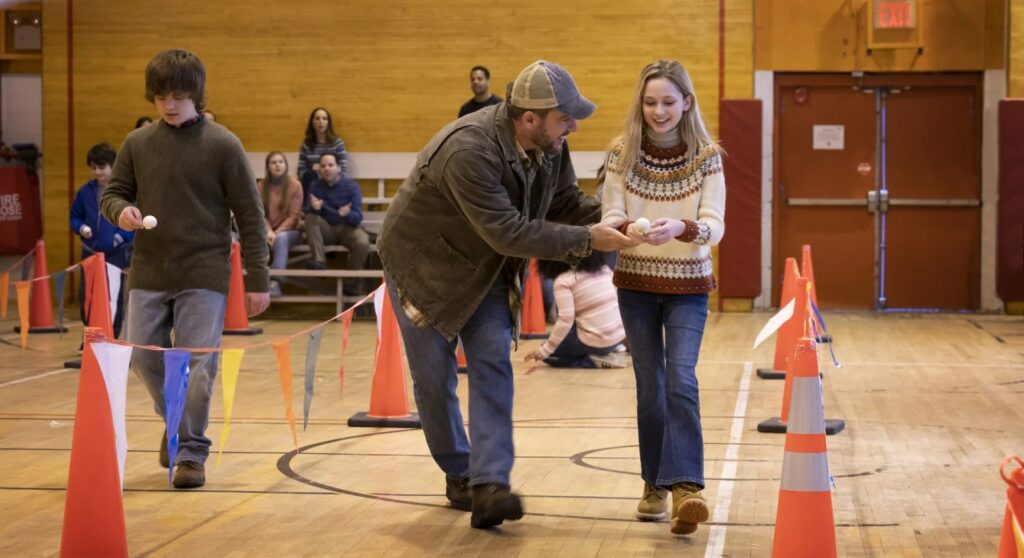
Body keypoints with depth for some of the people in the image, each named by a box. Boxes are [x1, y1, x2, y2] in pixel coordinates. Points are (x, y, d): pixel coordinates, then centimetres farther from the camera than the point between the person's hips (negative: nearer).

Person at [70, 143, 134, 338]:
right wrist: (81, 228, -4)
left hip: (117, 253, -4)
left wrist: (123, 236, -15)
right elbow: (75, 217, 16)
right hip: (90, 252, 4)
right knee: (85, 297, 5)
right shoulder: (86, 191, 5)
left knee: (115, 299, 1)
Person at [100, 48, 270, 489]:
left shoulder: (223, 146, -5)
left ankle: (191, 452, 5)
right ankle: (175, 422, 32)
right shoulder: (137, 143, 4)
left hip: (204, 275, -3)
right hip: (148, 274, 4)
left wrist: (257, 279, -5)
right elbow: (112, 194, 13)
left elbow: (250, 216, -3)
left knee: (198, 365, -6)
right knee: (143, 357, 6)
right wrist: (121, 210, -13)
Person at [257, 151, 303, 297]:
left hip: (289, 230, -2)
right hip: (267, 231, 2)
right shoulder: (261, 186, 3)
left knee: (281, 238, -38)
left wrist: (278, 233, -19)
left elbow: (294, 215, -8)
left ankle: (275, 282, -45)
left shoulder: (295, 185, -4)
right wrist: (268, 231, -18)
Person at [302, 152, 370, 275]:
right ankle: (318, 261, -35)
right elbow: (308, 214, -6)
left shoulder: (351, 186, -7)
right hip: (326, 229, 2)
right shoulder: (315, 186, 0)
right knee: (311, 218, -28)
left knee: (363, 243, -34)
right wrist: (315, 208, -31)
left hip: (347, 228, -2)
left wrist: (347, 214, -38)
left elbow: (357, 219, -14)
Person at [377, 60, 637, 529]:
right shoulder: (469, 150, -37)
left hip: (485, 270, 6)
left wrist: (611, 219, -19)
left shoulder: (549, 146, -13)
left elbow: (567, 202, 2)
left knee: (493, 365, -9)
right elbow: (508, 232, -37)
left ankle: (488, 485, -16)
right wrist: (587, 239, -35)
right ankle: (458, 473, 22)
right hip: (424, 265, -6)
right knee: (434, 379, 2)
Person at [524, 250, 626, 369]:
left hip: (596, 342, -7)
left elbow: (566, 319, -17)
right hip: (620, 336, 7)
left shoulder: (563, 280, -10)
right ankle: (610, 352, 13)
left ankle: (597, 360, -2)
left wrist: (545, 350, -8)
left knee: (545, 353, 15)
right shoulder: (604, 268, 8)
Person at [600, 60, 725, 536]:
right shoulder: (623, 155, -3)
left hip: (687, 286, -2)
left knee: (680, 379, -16)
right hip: (636, 283, 2)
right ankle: (655, 484, 19)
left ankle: (684, 487, -21)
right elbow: (608, 220, -8)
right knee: (649, 386, 7)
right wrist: (627, 228, -32)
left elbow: (714, 227, -14)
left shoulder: (706, 157, -7)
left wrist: (681, 227, -36)